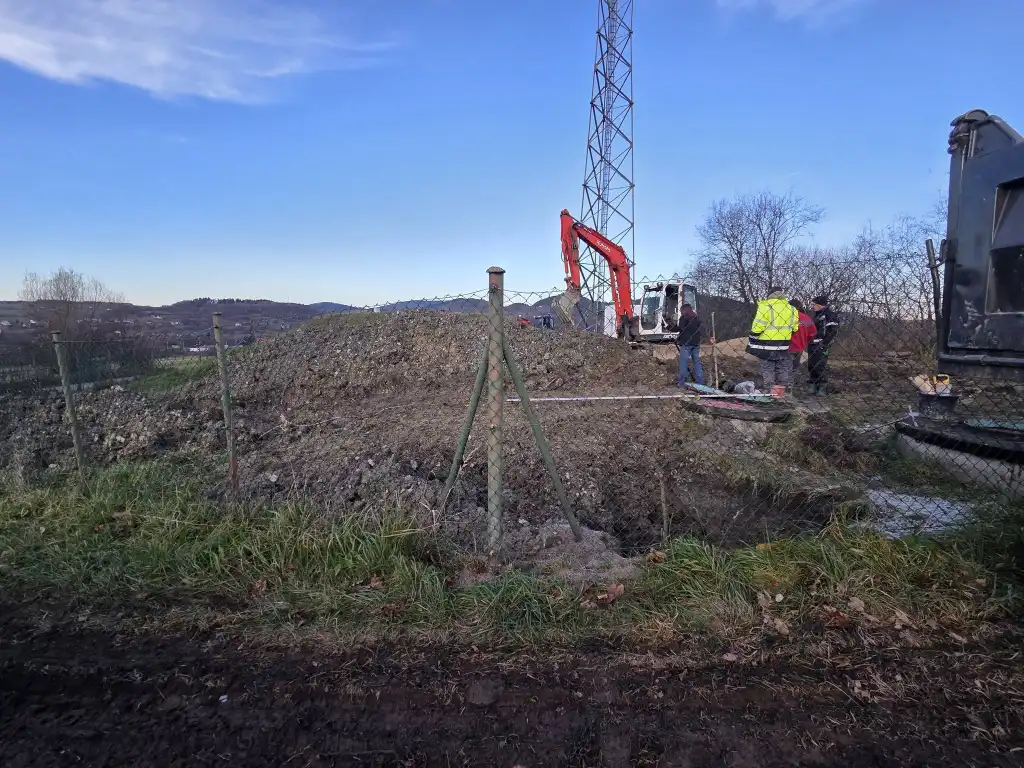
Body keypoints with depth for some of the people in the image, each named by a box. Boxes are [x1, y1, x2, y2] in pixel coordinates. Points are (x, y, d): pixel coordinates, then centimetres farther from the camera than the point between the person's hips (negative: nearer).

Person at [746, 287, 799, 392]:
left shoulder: (765, 306, -10)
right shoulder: (791, 308, 9)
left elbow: (758, 326, -14)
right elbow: (794, 328, 13)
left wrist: (752, 342, -4)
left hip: (767, 344, -5)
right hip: (783, 345, 5)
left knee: (767, 368, 2)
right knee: (783, 368, 13)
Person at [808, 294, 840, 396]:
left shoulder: (829, 314, -9)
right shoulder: (817, 314, 20)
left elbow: (833, 331, -16)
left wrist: (824, 343, -18)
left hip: (821, 346, -9)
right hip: (813, 345, 9)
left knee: (821, 366, -8)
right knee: (811, 366, 10)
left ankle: (822, 387, -3)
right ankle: (813, 385, 18)